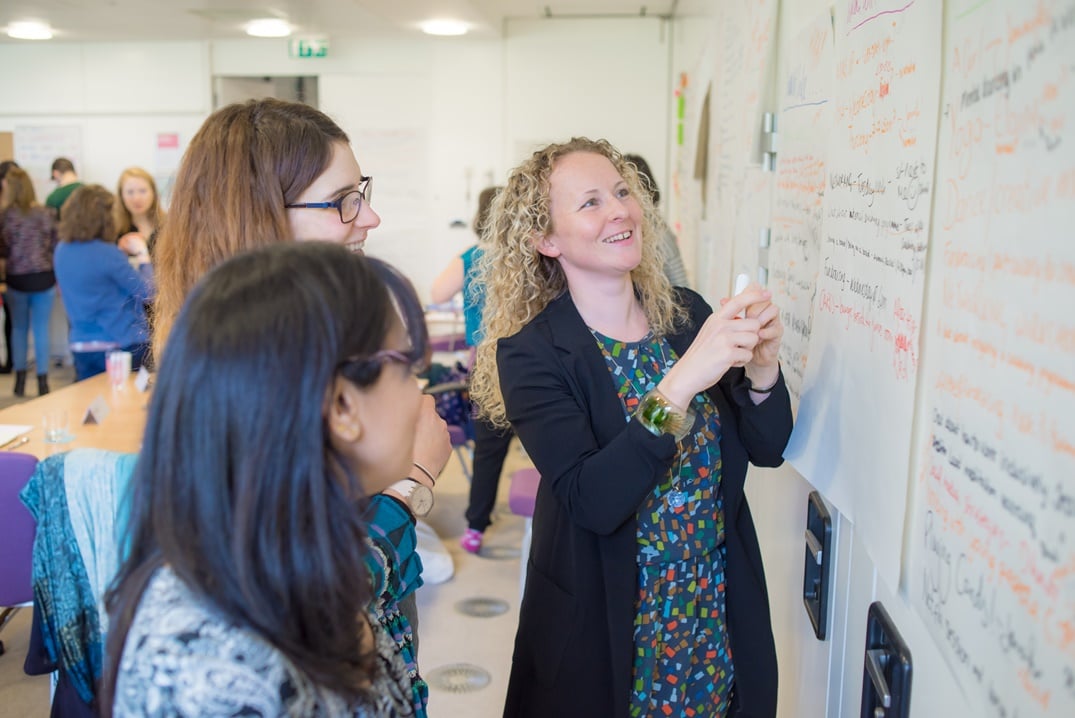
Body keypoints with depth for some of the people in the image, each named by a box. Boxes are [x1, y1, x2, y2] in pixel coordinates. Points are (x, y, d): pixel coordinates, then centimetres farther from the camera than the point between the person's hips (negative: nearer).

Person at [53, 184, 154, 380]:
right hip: (122, 345, -6)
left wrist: (123, 252, 11)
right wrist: (142, 255, -1)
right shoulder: (106, 253, -18)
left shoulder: (62, 250, 3)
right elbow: (147, 292, -13)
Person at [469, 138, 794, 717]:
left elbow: (766, 448, -1)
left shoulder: (688, 314, -4)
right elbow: (592, 502, -26)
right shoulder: (530, 353, -16)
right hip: (604, 629, -4)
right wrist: (682, 382, -33)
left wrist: (760, 367, -20)